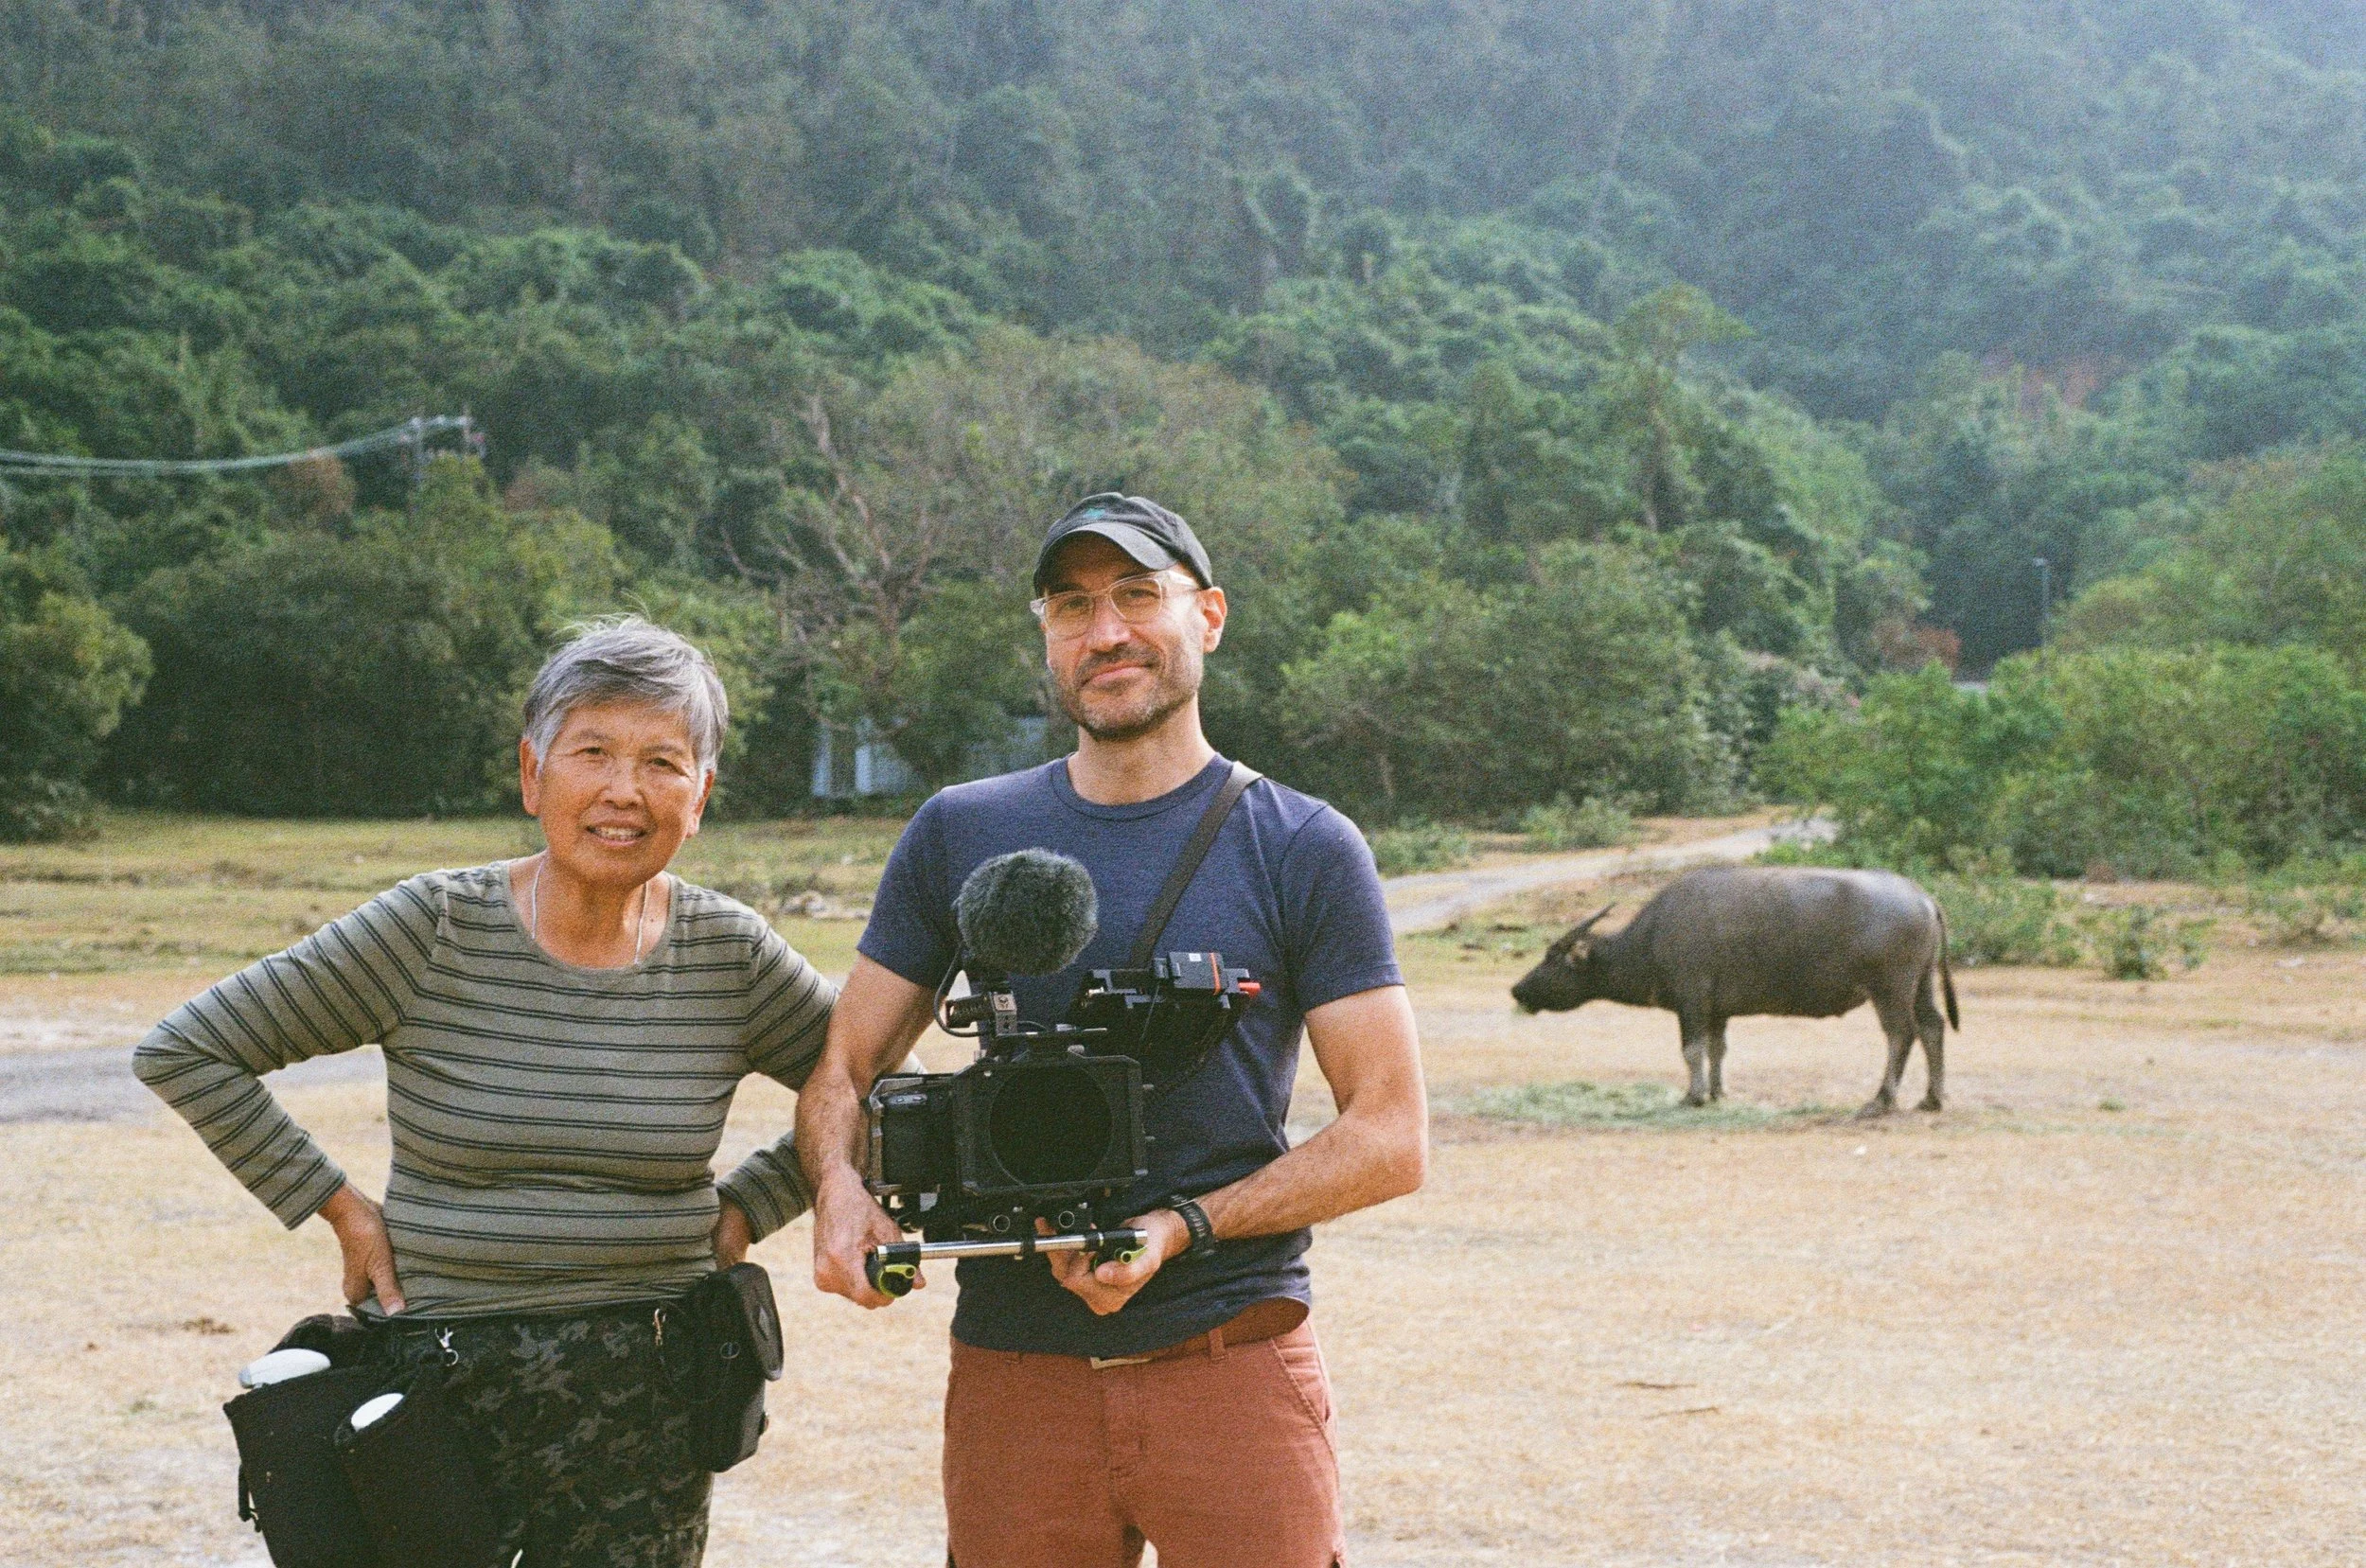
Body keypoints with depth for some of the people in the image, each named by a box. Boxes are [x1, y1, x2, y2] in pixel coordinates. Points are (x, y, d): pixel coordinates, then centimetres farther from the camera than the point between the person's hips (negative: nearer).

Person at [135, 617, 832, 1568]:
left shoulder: (730, 955, -1)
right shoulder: (434, 930, -7)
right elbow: (184, 1053, -4)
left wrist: (746, 1210, 5)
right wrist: (338, 1211, -4)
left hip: (645, 1409, 2)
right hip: (440, 1380, -1)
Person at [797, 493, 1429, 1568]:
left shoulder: (1305, 851, 1)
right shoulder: (958, 836, 10)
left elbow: (1391, 1135, -2)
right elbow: (843, 1069, 12)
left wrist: (1180, 1228, -14)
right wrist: (838, 1188, -11)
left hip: (1233, 1363, -2)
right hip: (1011, 1371, 2)